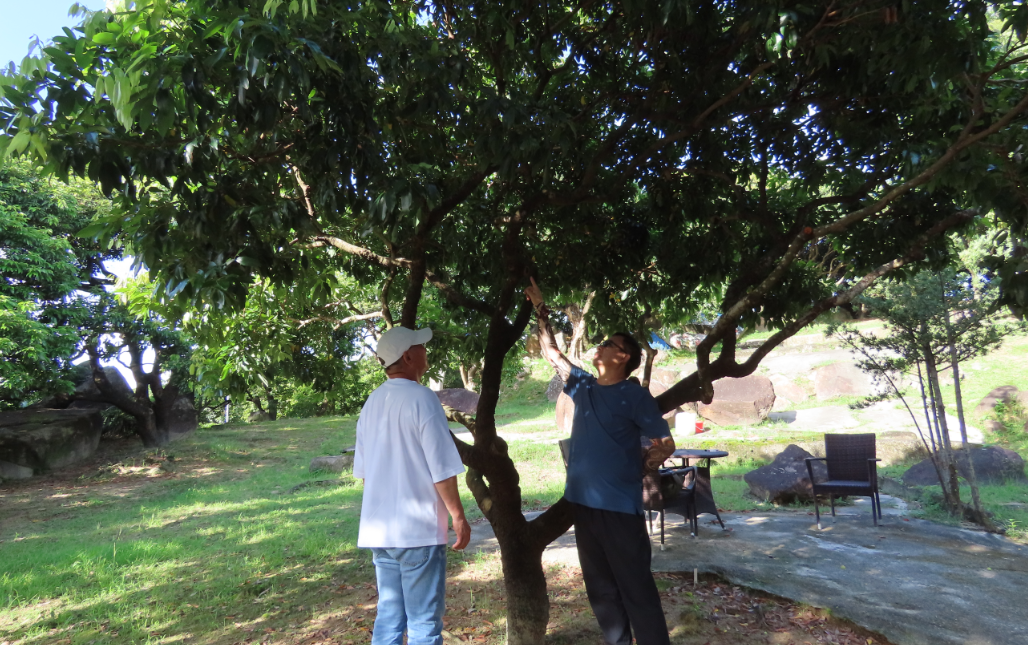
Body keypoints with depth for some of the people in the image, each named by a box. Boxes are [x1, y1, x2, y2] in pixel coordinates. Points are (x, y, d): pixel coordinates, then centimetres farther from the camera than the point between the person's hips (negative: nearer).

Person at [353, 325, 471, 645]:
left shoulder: (372, 402, 10)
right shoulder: (422, 398, -13)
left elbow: (362, 468, 16)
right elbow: (442, 469, -15)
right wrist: (458, 515, -6)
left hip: (379, 528, 7)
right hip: (418, 528, -7)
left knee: (388, 617, 15)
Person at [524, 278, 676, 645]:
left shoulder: (634, 396, -7)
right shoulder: (583, 386, 9)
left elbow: (667, 441, -4)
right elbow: (550, 351, 18)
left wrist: (656, 455, -21)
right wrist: (540, 309, 17)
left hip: (620, 506, -6)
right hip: (582, 503, 6)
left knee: (636, 588, -1)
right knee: (600, 588, 15)